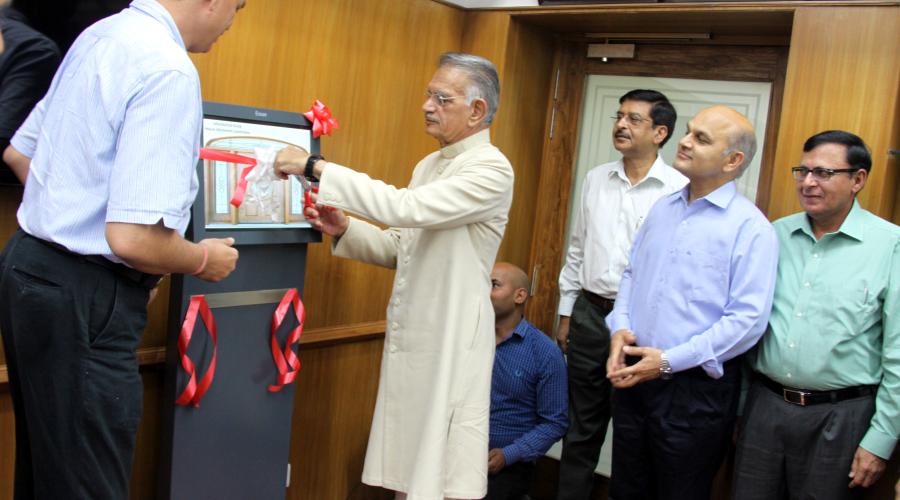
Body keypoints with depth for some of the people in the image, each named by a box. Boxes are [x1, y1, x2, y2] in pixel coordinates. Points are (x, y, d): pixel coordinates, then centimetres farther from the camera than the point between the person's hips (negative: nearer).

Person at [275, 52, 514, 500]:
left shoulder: (491, 170, -13)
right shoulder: (428, 165, 14)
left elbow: (407, 208, -26)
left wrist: (317, 168, -24)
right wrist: (344, 230, 1)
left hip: (449, 342, -8)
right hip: (408, 337, 8)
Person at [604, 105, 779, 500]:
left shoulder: (750, 227, -12)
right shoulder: (663, 208, 10)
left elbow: (747, 320, -17)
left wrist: (668, 361, -18)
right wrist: (620, 328, -2)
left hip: (695, 387, -6)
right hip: (633, 376, 6)